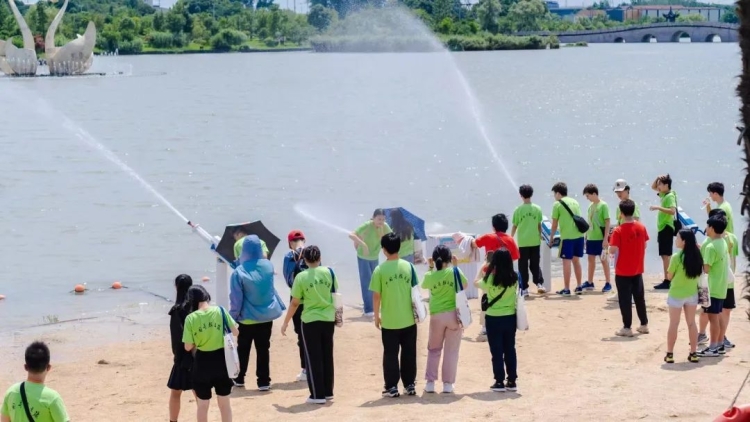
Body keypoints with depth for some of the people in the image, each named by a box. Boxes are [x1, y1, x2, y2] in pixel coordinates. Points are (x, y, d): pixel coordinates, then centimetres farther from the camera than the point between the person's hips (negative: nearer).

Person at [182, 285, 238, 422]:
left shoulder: (191, 318, -11)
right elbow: (235, 332, -1)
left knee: (203, 404, 14)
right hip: (221, 359, 1)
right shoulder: (220, 311, -8)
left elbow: (188, 347, -9)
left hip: (202, 362, -1)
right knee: (224, 402, 14)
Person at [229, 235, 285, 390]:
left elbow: (236, 298, -12)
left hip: (247, 318, -2)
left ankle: (239, 378, 24)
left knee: (243, 349, 14)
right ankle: (264, 381, 5)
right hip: (266, 315, 2)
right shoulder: (268, 266, -6)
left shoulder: (239, 272, -18)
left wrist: (233, 316, -3)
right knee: (263, 349, 7)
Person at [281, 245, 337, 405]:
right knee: (327, 356, 16)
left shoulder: (301, 277, -11)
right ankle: (328, 392, 23)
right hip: (328, 319, 4)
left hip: (311, 321, -4)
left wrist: (286, 322, 3)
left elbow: (295, 303, -7)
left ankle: (318, 395, 4)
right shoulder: (328, 272, -3)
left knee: (313, 358, 4)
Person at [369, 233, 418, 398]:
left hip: (389, 321, -2)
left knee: (390, 354, 6)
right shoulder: (408, 266, -2)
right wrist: (417, 312, 14)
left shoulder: (380, 270, -9)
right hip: (408, 319, 2)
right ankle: (409, 385, 16)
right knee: (409, 353, 11)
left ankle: (391, 387, 7)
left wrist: (376, 316, 5)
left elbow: (376, 295, -7)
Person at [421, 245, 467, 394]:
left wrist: (430, 268, 17)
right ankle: (448, 384, 4)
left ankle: (430, 383, 12)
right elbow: (465, 285, 10)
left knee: (433, 349, 15)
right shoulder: (454, 273, -8)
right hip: (453, 314, -1)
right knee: (451, 351, 6)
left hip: (436, 316, 1)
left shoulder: (429, 276, -3)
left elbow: (424, 285, 20)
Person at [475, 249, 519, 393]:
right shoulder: (514, 278, -7)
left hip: (494, 319, -3)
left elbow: (477, 284, 4)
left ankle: (499, 382, 7)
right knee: (510, 350, 12)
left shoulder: (491, 279, -15)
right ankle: (512, 381, 16)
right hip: (510, 317, 3)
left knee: (497, 351, 5)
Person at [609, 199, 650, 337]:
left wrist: (611, 245, 0)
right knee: (639, 298, 16)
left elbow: (613, 250, -20)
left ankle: (627, 328, 3)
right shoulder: (641, 228, -3)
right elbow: (644, 245, 8)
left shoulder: (618, 231, -18)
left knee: (625, 300, 2)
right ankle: (644, 325, 22)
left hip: (623, 272, -5)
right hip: (637, 270, 5)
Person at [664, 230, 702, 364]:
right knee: (691, 323, 12)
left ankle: (669, 354, 7)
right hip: (692, 294, 4)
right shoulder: (697, 256, -3)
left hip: (677, 294, -4)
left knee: (674, 324, 3)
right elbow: (700, 273, 9)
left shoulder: (676, 257, -19)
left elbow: (669, 277, -9)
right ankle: (694, 353, 15)